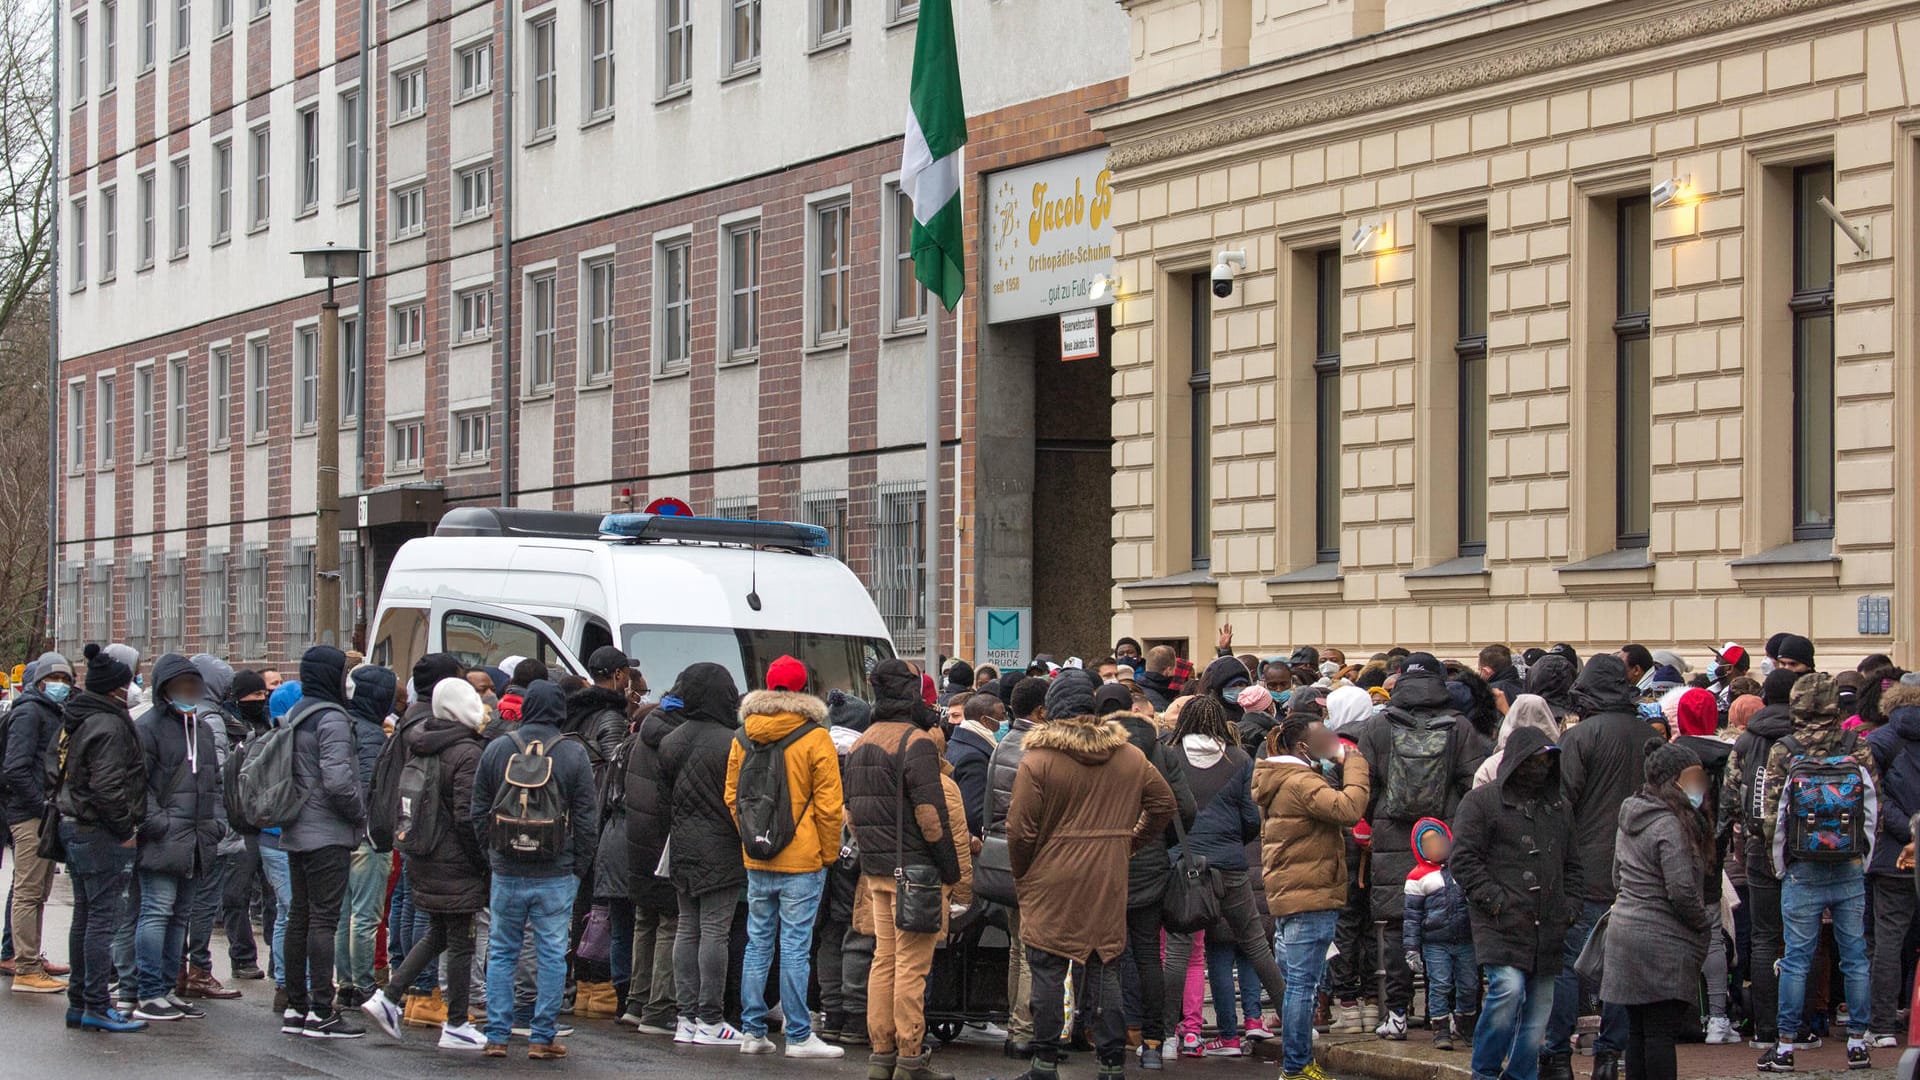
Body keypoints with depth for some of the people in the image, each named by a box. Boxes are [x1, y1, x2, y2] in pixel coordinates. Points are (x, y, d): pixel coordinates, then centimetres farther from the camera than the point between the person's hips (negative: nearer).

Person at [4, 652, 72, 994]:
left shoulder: (57, 714, 19)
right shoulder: (29, 712, -10)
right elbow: (16, 769, -19)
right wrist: (43, 805, -19)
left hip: (47, 815, 10)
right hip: (30, 815, -10)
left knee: (38, 892, 15)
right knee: (28, 892, -9)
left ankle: (30, 958, 23)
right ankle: (26, 970, -9)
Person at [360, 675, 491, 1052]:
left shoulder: (418, 744, 5)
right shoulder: (466, 753, -18)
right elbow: (468, 815, -20)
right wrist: (483, 860, -10)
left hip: (421, 860, 8)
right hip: (455, 863, -8)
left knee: (438, 933, 22)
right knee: (461, 942, 3)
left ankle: (389, 996, 14)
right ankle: (456, 1026, 8)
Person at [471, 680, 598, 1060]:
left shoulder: (496, 750, 1)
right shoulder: (574, 754, -4)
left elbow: (479, 811, 6)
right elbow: (586, 819, -3)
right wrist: (578, 868, 6)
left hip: (507, 872, 2)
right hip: (556, 874, -2)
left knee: (501, 953, 11)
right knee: (551, 955, 5)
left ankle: (497, 1036, 10)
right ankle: (542, 1038, 5)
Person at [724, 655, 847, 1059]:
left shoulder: (743, 737, 6)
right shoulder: (815, 738, -9)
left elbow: (732, 797, 12)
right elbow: (828, 803, -10)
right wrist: (829, 853, 1)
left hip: (756, 860, 5)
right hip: (802, 860, -5)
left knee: (758, 944, 12)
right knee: (795, 948, -3)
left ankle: (752, 1030, 13)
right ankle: (799, 1036, -1)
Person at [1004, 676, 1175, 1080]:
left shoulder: (1037, 760, -10)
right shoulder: (1130, 757, 3)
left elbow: (1020, 830, -9)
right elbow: (1164, 804, 13)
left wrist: (1021, 876, 6)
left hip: (1051, 883, -3)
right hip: (1109, 883, 3)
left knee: (1048, 971, 3)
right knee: (1105, 969, 9)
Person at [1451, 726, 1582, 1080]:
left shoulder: (1559, 807, 20)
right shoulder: (1481, 801, 1)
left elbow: (1572, 866, 27)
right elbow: (1464, 859, -5)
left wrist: (1570, 907, 12)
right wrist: (1496, 901, -13)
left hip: (1547, 929, 6)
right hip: (1500, 924, -6)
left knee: (1537, 1010, 6)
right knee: (1509, 988, -22)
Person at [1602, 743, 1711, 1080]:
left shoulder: (1631, 819, 13)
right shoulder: (1669, 826, -16)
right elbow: (1682, 891, -19)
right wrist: (1703, 926, -4)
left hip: (1624, 931, 9)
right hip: (1662, 944, -9)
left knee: (1637, 1030, 12)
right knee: (1662, 1032, -8)